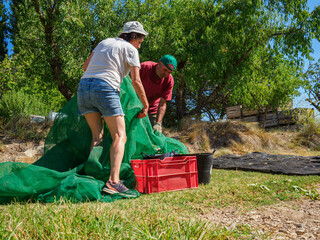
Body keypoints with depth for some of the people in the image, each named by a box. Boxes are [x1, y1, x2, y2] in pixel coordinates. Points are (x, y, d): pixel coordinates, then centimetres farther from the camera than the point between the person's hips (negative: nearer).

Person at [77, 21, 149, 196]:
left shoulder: (105, 42, 27)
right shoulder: (130, 49, 9)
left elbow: (85, 66, 29)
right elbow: (136, 81, 0)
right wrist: (146, 105, 9)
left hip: (83, 85, 7)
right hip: (105, 88, -6)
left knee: (97, 136, 11)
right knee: (119, 136, -6)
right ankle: (113, 181, -22)